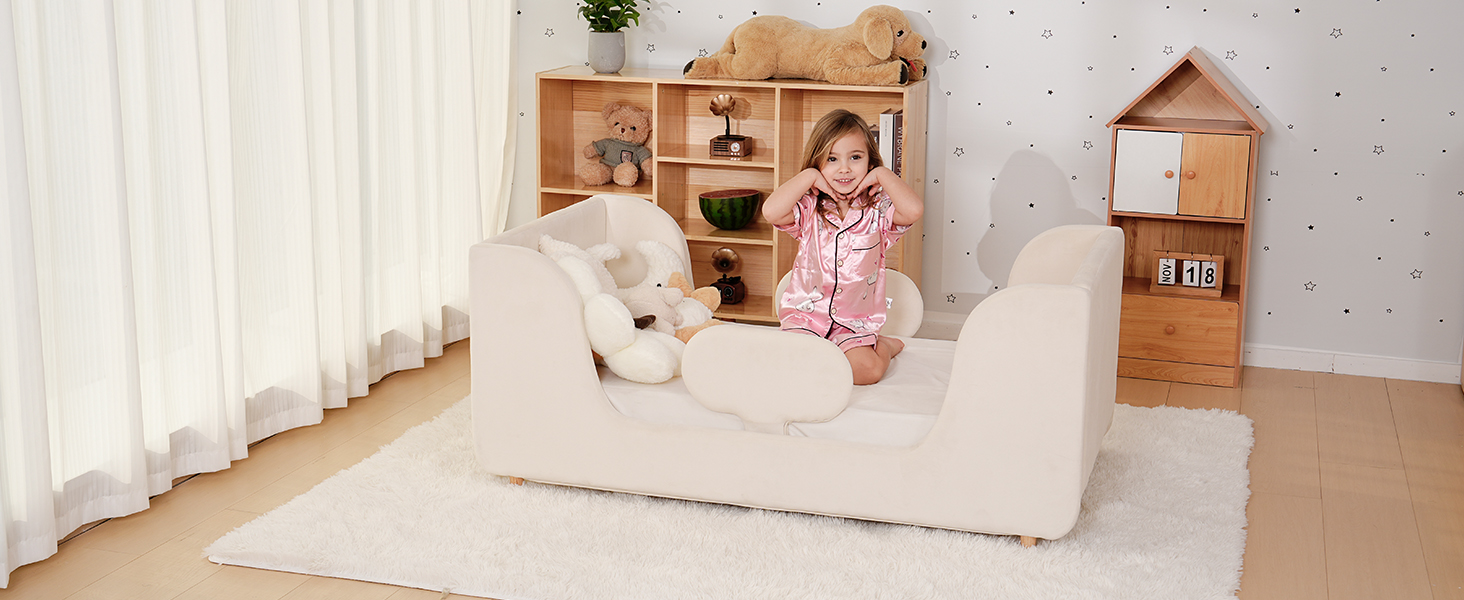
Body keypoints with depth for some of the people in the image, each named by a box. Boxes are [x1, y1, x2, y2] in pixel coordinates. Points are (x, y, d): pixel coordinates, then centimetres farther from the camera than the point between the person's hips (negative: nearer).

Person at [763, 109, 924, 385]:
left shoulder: (877, 210, -2)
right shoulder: (809, 209, -3)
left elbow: (913, 209, -23)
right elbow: (771, 211, -23)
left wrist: (882, 174, -11)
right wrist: (809, 176, -14)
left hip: (855, 324, 0)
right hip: (805, 314, 0)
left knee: (868, 369, -23)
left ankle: (884, 346, 11)